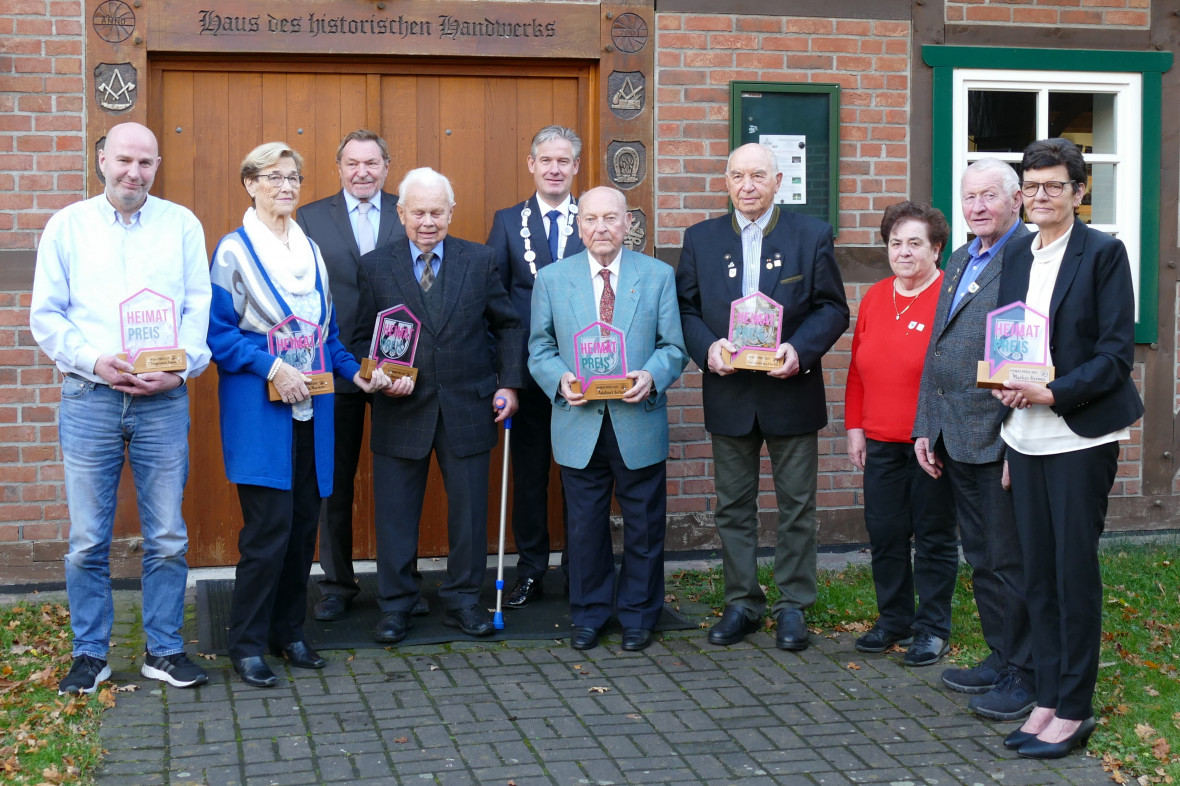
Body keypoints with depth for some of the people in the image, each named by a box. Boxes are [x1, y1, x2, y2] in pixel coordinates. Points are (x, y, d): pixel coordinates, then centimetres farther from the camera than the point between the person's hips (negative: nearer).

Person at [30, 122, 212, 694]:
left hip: (163, 400, 1)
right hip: (88, 398, 0)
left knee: (167, 536, 5)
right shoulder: (67, 226, 7)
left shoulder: (182, 224, 8)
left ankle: (164, 650, 17)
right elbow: (46, 315, 5)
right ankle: (90, 655, 16)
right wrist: (95, 362, -10)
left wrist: (181, 367, -11)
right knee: (87, 539, 3)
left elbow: (200, 308, 5)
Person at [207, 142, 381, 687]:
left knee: (303, 525, 8)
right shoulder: (234, 249, -3)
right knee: (268, 528, -8)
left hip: (311, 407, 6)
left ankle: (289, 632, 21)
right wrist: (272, 367, -18)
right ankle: (247, 644, 4)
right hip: (259, 408, -6)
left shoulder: (310, 251, 15)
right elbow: (218, 331, -9)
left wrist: (352, 369, 3)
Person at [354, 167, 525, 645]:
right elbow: (362, 339, 4)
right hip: (401, 409, -1)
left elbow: (507, 326, 9)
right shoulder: (375, 266, 1)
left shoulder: (480, 261, 3)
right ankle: (395, 606, 18)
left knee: (469, 510, 8)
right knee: (395, 512, 5)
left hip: (467, 408, 1)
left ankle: (463, 601, 23)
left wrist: (509, 383, 0)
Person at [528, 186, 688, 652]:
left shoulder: (658, 276, 4)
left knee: (644, 526, 8)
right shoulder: (551, 279, 6)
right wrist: (559, 380, -14)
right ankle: (588, 616, 23)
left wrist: (652, 377, -17)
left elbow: (674, 346, 3)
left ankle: (638, 616, 23)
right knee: (584, 527, 8)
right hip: (579, 425, 0)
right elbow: (540, 348, 7)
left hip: (639, 423, 0)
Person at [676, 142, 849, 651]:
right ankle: (741, 603, 20)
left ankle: (793, 606, 16)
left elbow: (833, 308, -1)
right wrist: (707, 347, -14)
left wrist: (799, 350, -18)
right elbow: (685, 308, 5)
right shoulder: (701, 239, 6)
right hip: (729, 394, 2)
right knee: (733, 507, 9)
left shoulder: (812, 235, 1)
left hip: (791, 393, -2)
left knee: (797, 507, 5)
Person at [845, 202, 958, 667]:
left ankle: (933, 628, 16)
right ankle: (894, 619, 24)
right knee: (884, 533, 8)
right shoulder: (874, 299, 11)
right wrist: (855, 427, 10)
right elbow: (858, 368, 15)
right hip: (881, 442, 5)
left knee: (934, 535, 5)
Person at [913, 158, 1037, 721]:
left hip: (1002, 437, -8)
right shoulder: (959, 260, 17)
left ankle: (1025, 675, 12)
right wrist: (925, 427, 15)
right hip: (955, 439, 8)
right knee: (981, 558, 16)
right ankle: (1000, 658, 28)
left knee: (1011, 559, 0)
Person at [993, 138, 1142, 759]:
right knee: (1037, 571, 10)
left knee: (1075, 569, -1)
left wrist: (1053, 393, -19)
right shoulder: (1015, 257, 12)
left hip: (1081, 435, -6)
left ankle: (1073, 711, 10)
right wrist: (1004, 382, -3)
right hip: (1026, 435, 6)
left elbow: (1117, 352, -10)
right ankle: (1047, 699, 20)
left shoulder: (1103, 253, -6)